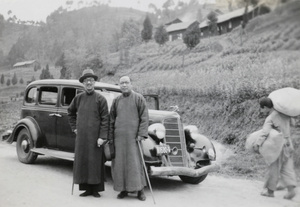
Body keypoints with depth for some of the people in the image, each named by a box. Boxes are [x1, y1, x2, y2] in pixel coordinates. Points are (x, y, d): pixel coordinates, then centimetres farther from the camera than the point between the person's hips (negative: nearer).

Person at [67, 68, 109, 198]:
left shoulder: (100, 99, -4)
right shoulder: (78, 98, 8)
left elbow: (105, 119, -8)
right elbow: (71, 112, 25)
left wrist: (102, 137, -13)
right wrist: (74, 127, 16)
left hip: (95, 137, -4)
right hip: (81, 136, 4)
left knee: (95, 162, 1)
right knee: (82, 161, 6)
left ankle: (96, 189, 12)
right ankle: (86, 188, 18)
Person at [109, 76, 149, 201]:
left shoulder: (139, 98, 1)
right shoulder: (116, 100, 11)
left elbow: (144, 117, -3)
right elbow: (111, 120, 13)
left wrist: (141, 134, -11)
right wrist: (110, 137, 8)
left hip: (133, 136, -3)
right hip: (119, 137, 3)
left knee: (135, 162, -2)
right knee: (119, 163, 4)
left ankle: (140, 190, 9)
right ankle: (123, 189, 15)